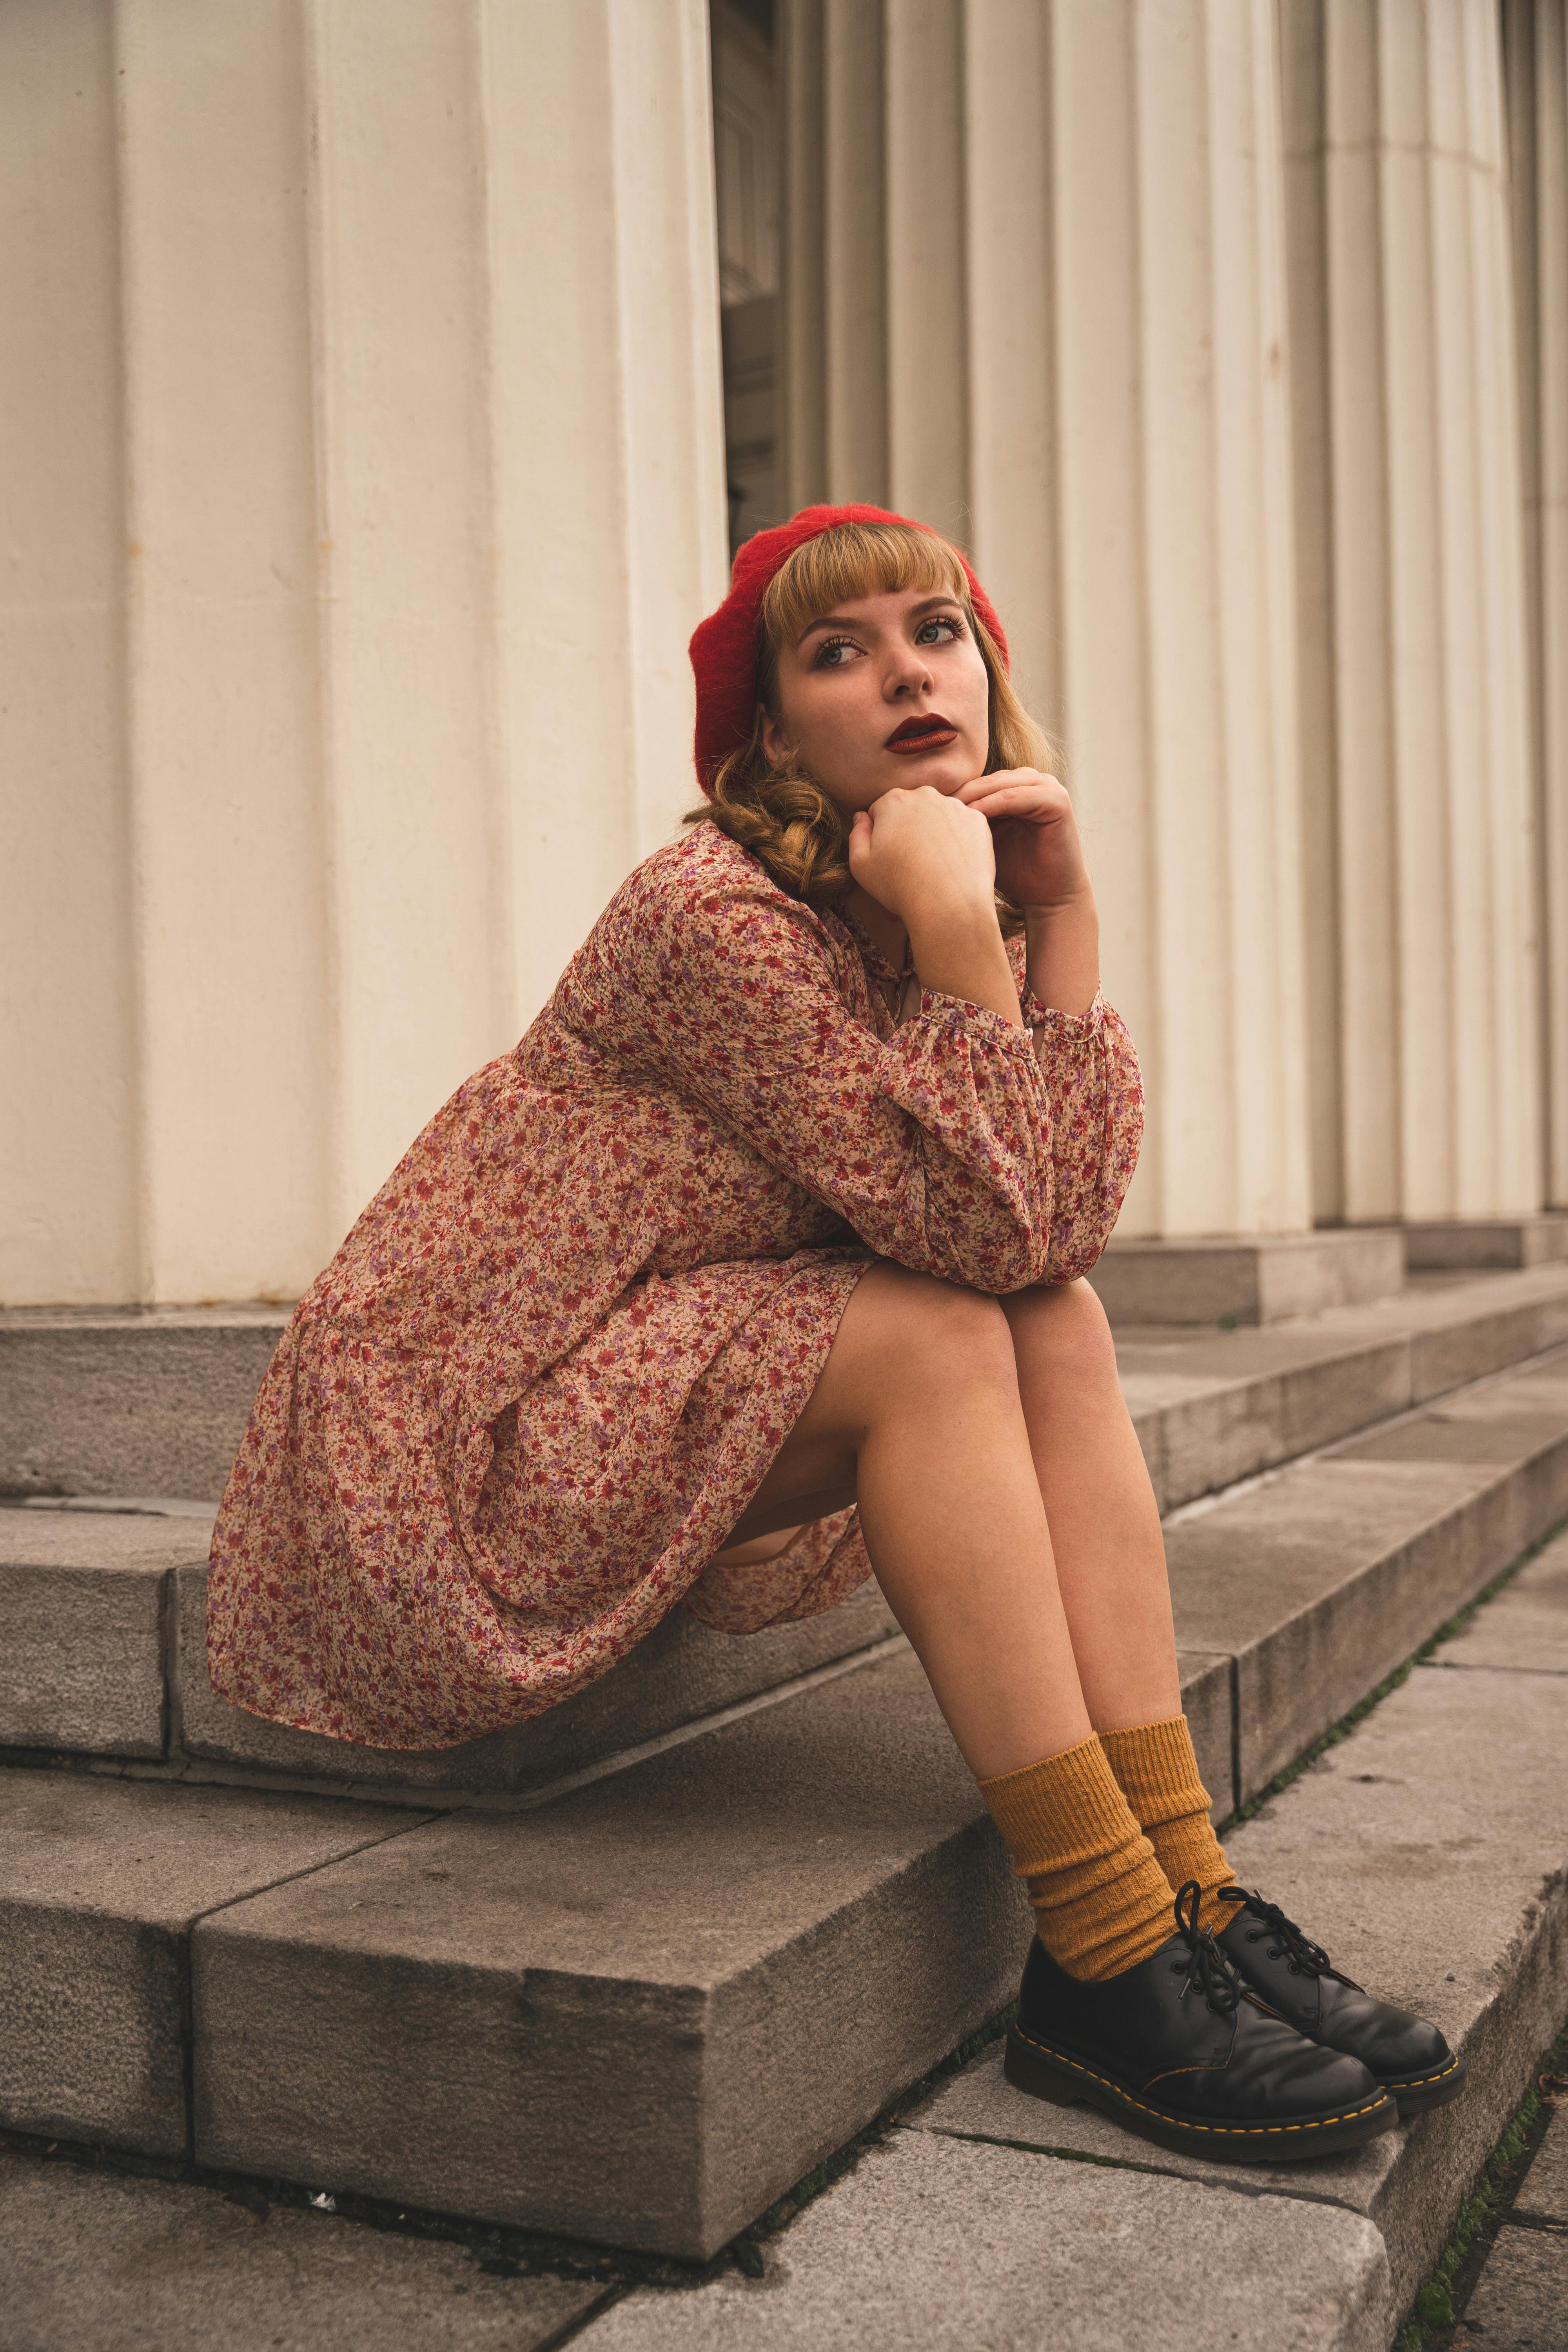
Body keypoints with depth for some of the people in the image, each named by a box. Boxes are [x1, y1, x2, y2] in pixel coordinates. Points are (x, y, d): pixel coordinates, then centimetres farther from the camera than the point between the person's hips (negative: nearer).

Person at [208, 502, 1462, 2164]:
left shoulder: (915, 921, 7)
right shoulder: (715, 914, -19)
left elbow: (1061, 1225, -8)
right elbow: (981, 1223, -25)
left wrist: (1062, 913, -10)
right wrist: (958, 926, -26)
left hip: (641, 1430, 8)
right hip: (435, 1455, -8)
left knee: (1058, 1328, -10)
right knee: (939, 1335, -24)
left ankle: (1188, 1895, -12)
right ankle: (1103, 1963, -21)